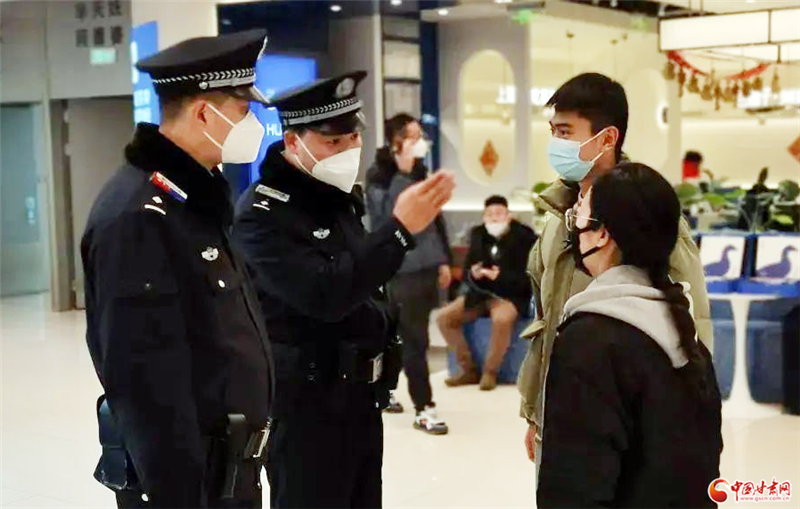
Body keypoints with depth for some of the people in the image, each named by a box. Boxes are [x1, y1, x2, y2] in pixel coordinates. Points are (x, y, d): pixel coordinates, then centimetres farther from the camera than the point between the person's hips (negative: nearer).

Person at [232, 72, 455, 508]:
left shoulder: (339, 194, 9)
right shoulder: (262, 214, -17)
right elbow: (325, 295, -27)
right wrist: (400, 230, -27)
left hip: (362, 396, 8)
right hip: (306, 403, -8)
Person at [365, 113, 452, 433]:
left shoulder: (420, 171, 13)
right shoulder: (379, 174, -8)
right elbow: (386, 215, -24)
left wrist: (443, 260, 16)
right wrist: (403, 172, -26)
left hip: (425, 265, 7)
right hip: (400, 267, -7)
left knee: (399, 334, 15)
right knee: (415, 340, -5)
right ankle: (424, 409, 0)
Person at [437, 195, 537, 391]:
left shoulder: (524, 236, -9)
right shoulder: (478, 234, 5)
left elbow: (529, 277, -13)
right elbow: (466, 269, 10)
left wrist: (500, 276, -29)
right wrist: (473, 273, -16)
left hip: (511, 294, -5)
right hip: (480, 293, 5)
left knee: (501, 319, -38)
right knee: (444, 317, -13)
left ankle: (490, 372, -17)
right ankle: (468, 369, -2)